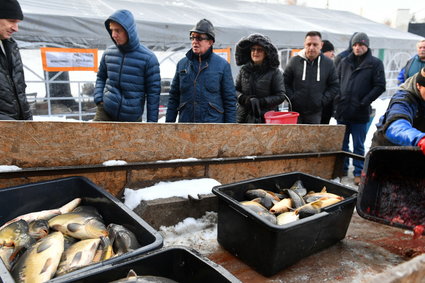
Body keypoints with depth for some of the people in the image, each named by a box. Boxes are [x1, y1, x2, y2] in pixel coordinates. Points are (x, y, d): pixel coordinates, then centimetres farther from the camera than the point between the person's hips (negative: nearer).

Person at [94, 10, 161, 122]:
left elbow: (153, 92, -6)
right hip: (105, 112, 2)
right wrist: (98, 99, 1)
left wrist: (151, 121, -6)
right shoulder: (108, 53, 3)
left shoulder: (148, 58, -8)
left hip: (132, 117, -2)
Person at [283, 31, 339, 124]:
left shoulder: (328, 63, 2)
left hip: (315, 113, 1)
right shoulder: (294, 61, -2)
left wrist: (323, 100, -4)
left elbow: (334, 86, 8)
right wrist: (291, 98, -7)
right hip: (295, 111, -1)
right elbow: (285, 82, 4)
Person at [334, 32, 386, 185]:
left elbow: (380, 86, -5)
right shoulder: (345, 62, 10)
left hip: (360, 113, -3)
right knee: (341, 143, 13)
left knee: (358, 146, 7)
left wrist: (364, 102, -12)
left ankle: (359, 173, 20)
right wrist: (337, 98, 1)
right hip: (342, 111, 3)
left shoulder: (375, 63, 0)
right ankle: (342, 169, 28)